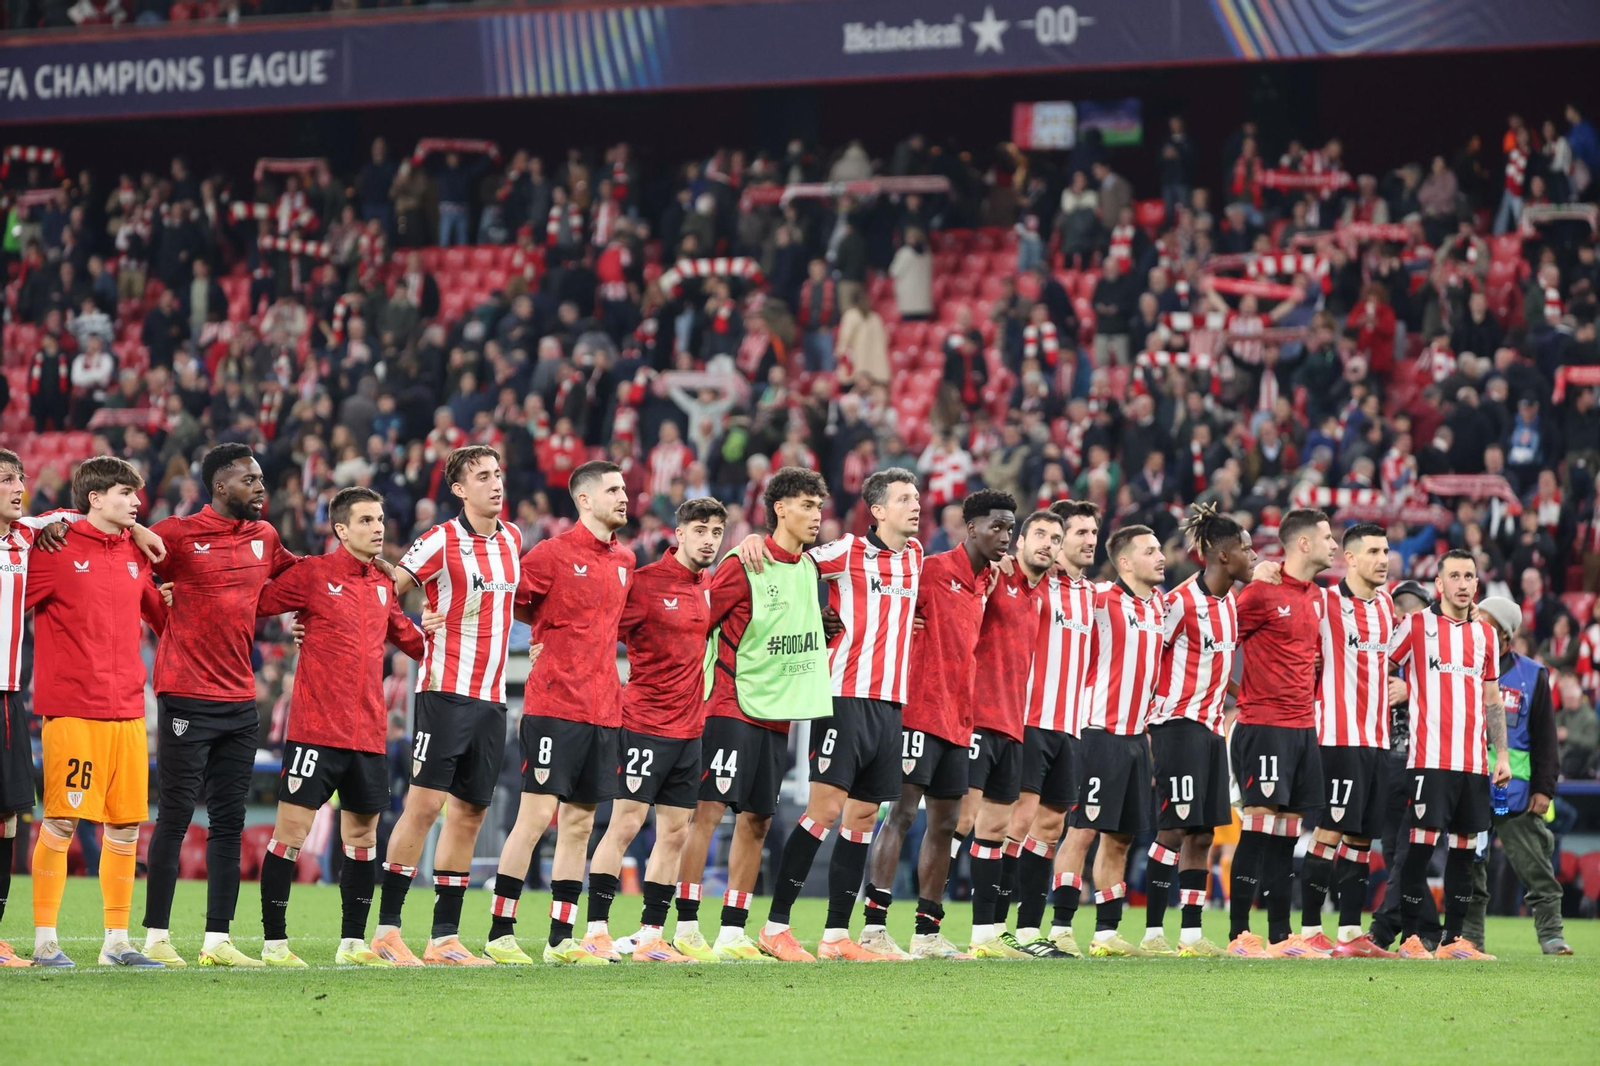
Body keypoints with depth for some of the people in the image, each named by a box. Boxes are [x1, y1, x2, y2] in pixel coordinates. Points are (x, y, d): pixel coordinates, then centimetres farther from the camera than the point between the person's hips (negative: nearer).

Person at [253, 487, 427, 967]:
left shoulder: (383, 585, 13)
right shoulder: (312, 573, -5)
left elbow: (405, 636, 26)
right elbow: (253, 604, -4)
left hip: (369, 733, 6)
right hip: (315, 726, -6)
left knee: (363, 834, 9)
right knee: (292, 827, -6)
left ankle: (353, 943, 17)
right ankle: (273, 941, 0)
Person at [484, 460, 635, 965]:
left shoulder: (624, 560, 14)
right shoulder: (553, 554, -6)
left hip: (604, 710, 7)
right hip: (555, 706, -7)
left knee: (580, 823, 7)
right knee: (537, 815, -8)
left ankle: (561, 938, 11)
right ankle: (500, 932, -3)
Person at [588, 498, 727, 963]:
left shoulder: (708, 586, 11)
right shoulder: (646, 581, -10)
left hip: (689, 728, 7)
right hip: (646, 725, -7)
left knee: (676, 833, 7)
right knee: (625, 824, -8)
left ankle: (650, 935, 12)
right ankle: (596, 929, -5)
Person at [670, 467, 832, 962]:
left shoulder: (809, 567, 12)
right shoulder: (745, 565, -10)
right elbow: (695, 622, -9)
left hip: (777, 715, 7)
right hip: (733, 709, -7)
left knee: (756, 820, 7)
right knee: (709, 809, -10)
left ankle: (733, 932, 11)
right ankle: (686, 929, -9)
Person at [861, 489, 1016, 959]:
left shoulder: (986, 582, 15)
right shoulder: (932, 569, -8)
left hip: (958, 721, 8)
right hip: (922, 713, -8)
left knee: (945, 823, 9)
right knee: (903, 811, -12)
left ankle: (927, 932, 14)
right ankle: (874, 925, -14)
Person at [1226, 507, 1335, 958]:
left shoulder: (1316, 596, 15)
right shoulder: (1262, 592, -11)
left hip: (1303, 727, 8)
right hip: (1264, 725, -8)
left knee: (1287, 832, 8)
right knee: (1260, 823, -11)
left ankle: (1280, 935, 11)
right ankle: (1238, 935, -9)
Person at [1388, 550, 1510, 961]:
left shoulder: (1486, 634, 15)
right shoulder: (1416, 625, 1)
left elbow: (1492, 699, 18)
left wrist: (1501, 754, 13)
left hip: (1474, 761, 5)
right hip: (1430, 757, -5)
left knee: (1465, 849, 5)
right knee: (1423, 843, -8)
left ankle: (1454, 939, 10)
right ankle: (1409, 938, -4)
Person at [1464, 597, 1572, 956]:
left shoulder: (1532, 677, 3)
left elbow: (1546, 738, 5)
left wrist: (1544, 788, -1)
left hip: (1516, 792, -2)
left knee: (1534, 866, -3)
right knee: (1469, 870, 6)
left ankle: (1551, 935, 1)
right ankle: (1468, 937, 13)